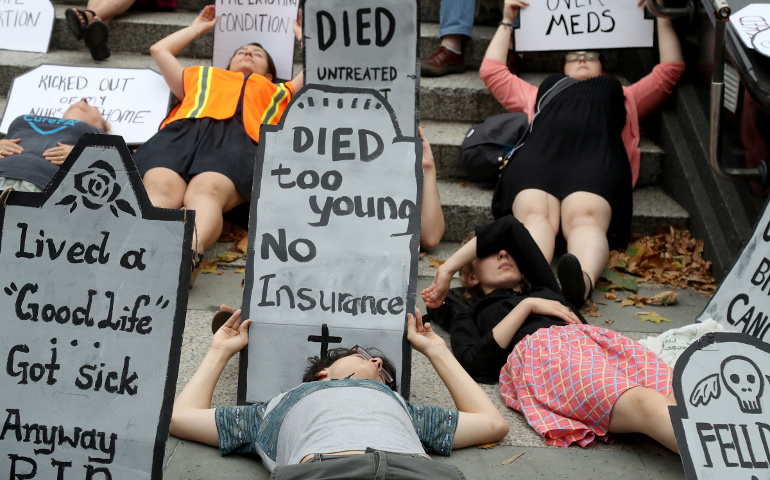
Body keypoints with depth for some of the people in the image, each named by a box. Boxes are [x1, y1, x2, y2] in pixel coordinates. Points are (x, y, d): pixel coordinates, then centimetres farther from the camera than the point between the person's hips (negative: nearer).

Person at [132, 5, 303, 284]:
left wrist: (301, 32, 64)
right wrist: (197, 28, 70)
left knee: (206, 192, -37)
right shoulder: (202, 77, 47)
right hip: (181, 131, 1)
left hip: (237, 138, -1)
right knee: (160, 189, -35)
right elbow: (159, 50, 58)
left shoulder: (277, 92, 43)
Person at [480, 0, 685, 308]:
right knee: (534, 215, -36)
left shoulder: (621, 95, 47)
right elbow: (491, 70, 52)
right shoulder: (544, 91, 48)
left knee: (584, 217, -37)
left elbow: (670, 69, 46)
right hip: (539, 155, 1)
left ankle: (582, 281, -67)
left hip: (595, 158, 0)